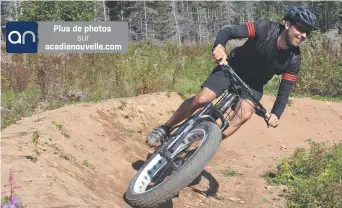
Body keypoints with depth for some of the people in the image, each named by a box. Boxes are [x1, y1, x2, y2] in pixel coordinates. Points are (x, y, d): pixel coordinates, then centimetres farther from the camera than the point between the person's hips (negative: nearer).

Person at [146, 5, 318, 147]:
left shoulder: (293, 60, -19)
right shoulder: (265, 29, -27)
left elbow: (284, 93, -13)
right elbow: (228, 32, -27)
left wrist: (276, 114, -30)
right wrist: (219, 46, -48)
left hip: (253, 83, 2)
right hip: (232, 68, -2)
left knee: (245, 114, -25)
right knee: (202, 99, -19)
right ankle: (165, 129, 1)